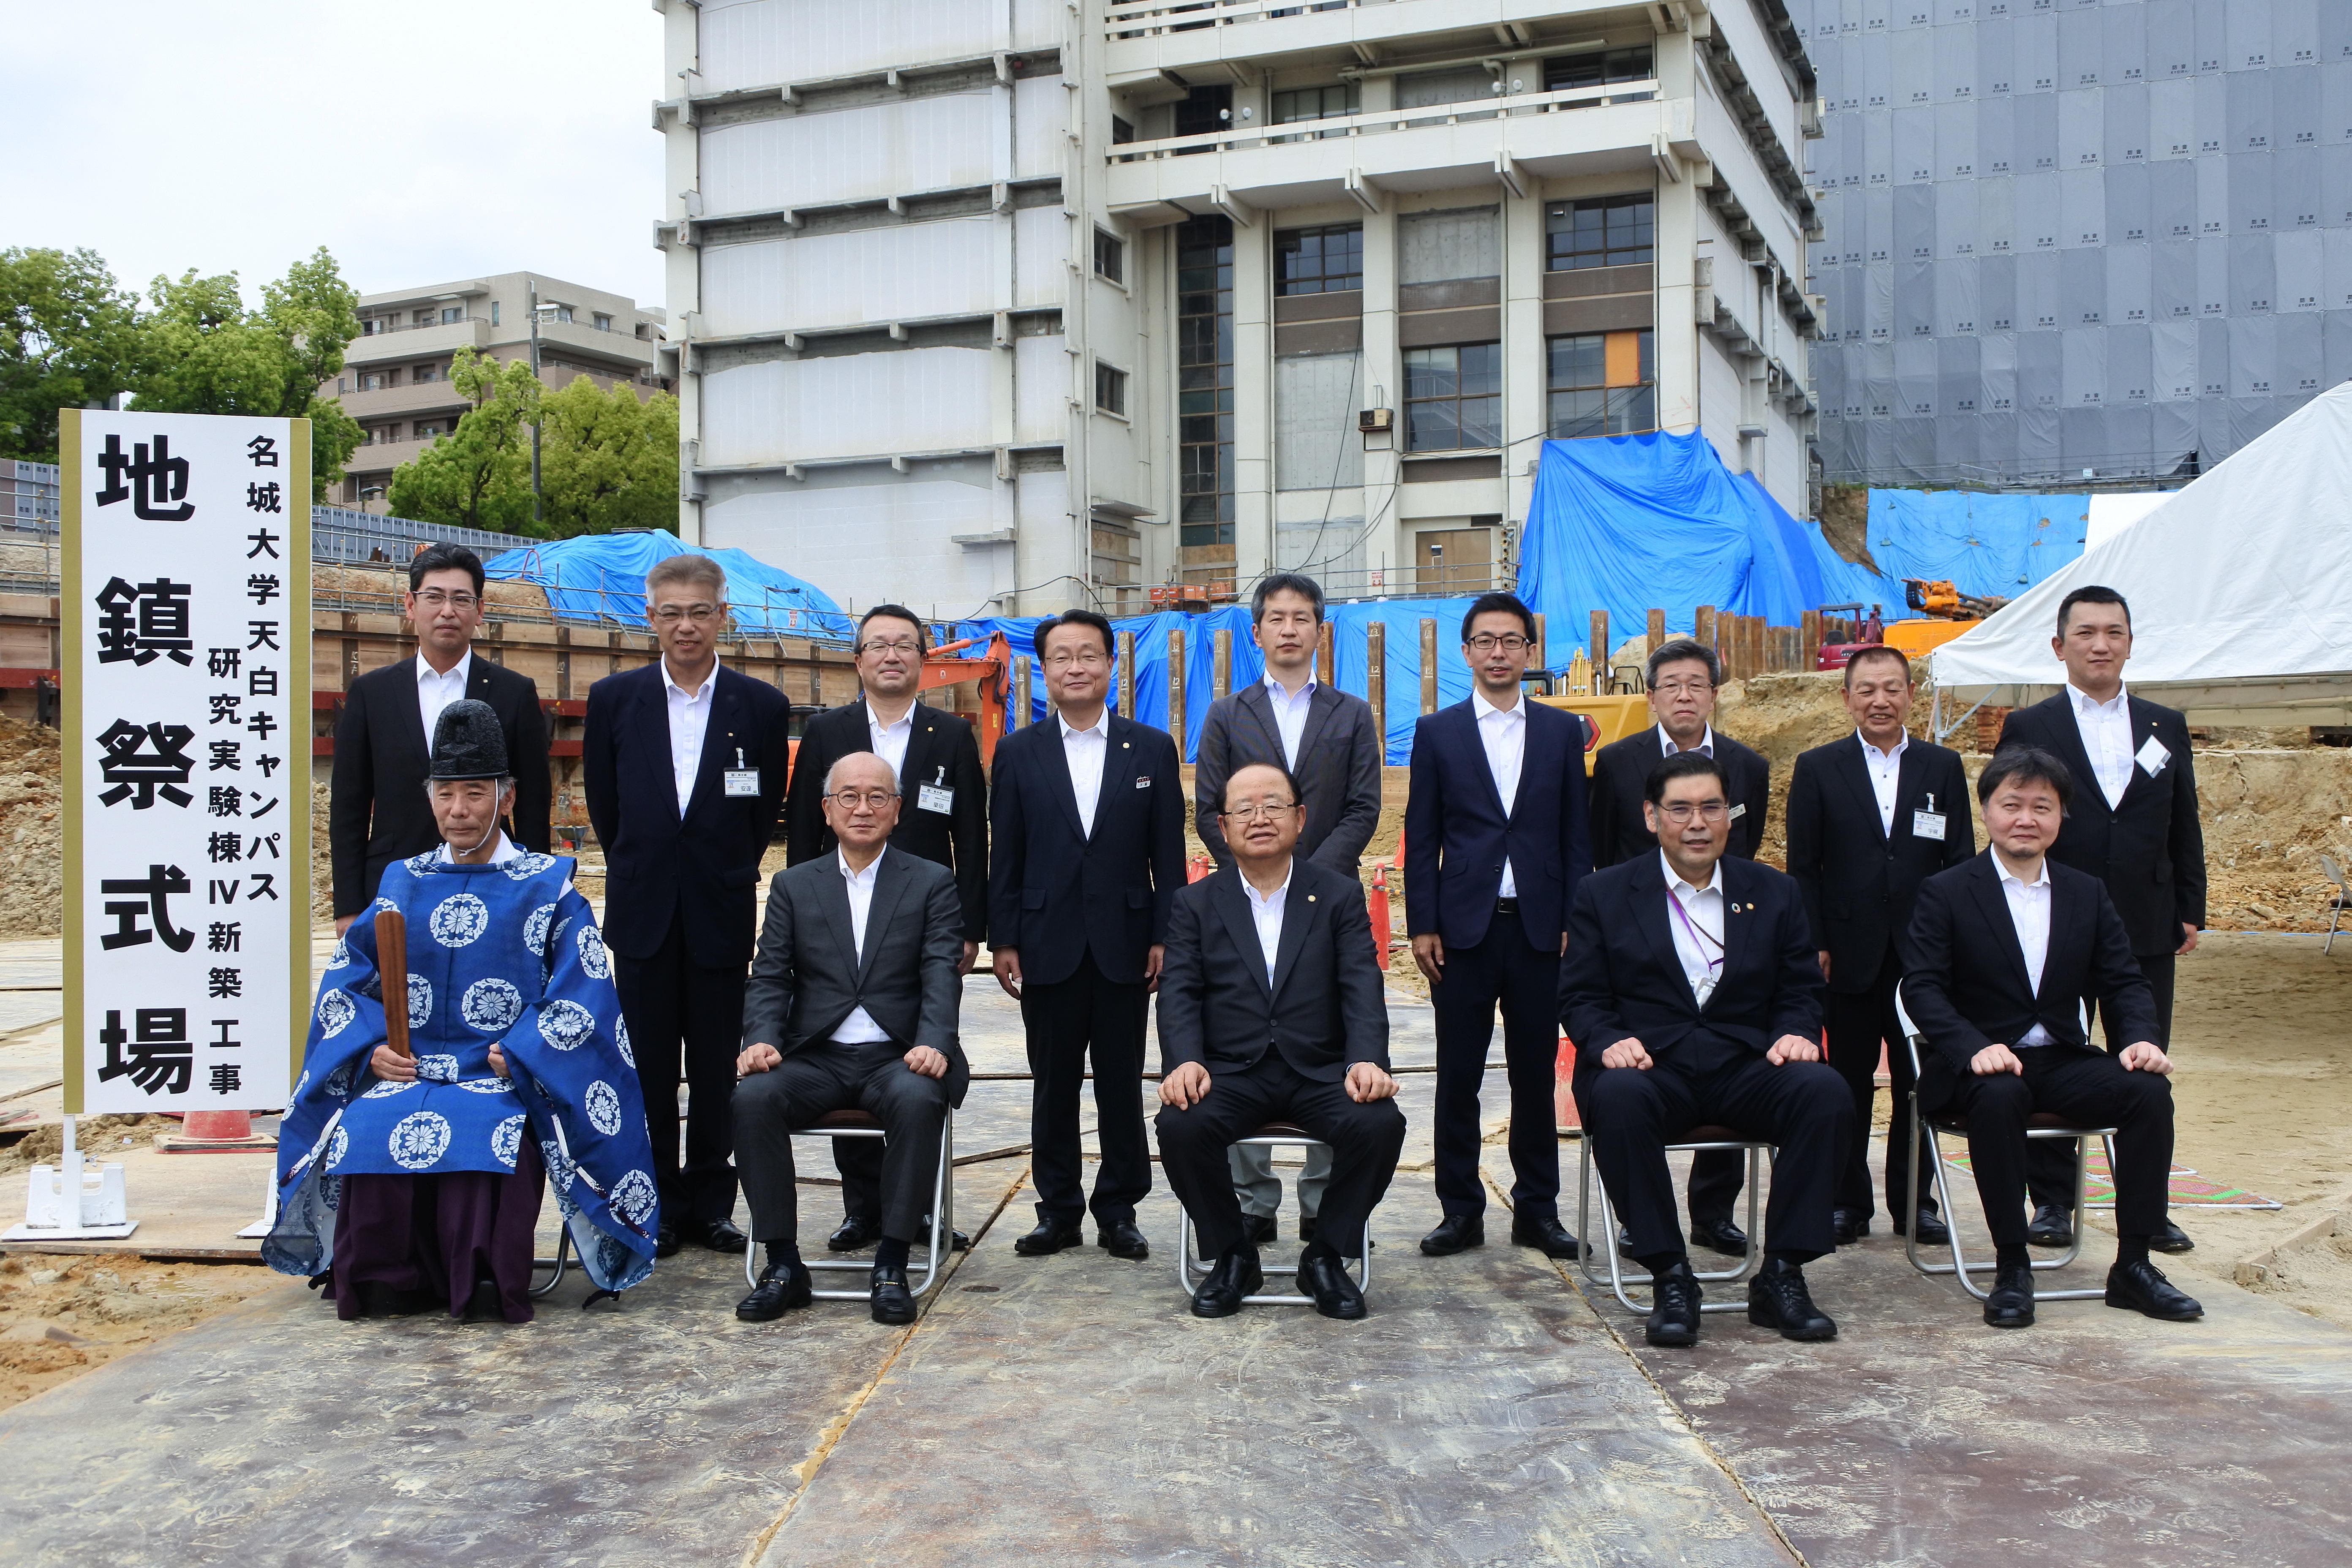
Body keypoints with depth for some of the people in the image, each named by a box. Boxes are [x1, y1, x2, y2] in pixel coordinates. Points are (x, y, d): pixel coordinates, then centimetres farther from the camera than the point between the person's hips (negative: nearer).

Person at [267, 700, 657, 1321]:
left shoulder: (547, 887, 8)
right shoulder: (402, 882, 19)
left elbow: (582, 991, -1)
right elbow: (344, 980, 14)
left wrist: (516, 1056, -13)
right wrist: (371, 1049, -4)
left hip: (504, 1081, -3)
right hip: (402, 1073, 3)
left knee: (481, 1132, -35)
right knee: (366, 1131, -29)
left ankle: (481, 1285, -24)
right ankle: (386, 1283, -16)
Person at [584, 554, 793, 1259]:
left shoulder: (762, 706, 1)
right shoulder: (614, 699, 3)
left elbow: (764, 812, 9)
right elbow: (604, 804, 12)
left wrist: (726, 876, 11)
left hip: (721, 914, 0)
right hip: (644, 911, 1)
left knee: (717, 1070, 5)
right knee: (649, 1069, 5)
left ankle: (711, 1203, 17)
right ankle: (657, 1207, 15)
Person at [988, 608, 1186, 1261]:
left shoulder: (1152, 748, 4)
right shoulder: (1018, 753, 5)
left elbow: (1168, 852, 3)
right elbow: (1004, 856, 4)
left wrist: (1165, 936, -3)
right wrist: (1003, 941, -1)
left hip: (1124, 944, 0)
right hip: (1048, 946, 1)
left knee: (1122, 1084, 6)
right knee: (1053, 1084, 7)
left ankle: (1119, 1211, 17)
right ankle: (1058, 1210, 18)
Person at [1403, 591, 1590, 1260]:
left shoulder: (1562, 731, 8)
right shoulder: (1437, 732, 5)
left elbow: (1575, 835, 7)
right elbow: (1421, 837, 4)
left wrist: (1575, 922, 0)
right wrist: (1422, 925, -3)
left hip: (1539, 927, 1)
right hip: (1463, 928, -1)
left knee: (1536, 1073, 7)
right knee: (1458, 1076, 3)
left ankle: (1537, 1209, 16)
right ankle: (1461, 1211, 12)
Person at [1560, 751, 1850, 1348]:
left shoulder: (1775, 894, 16)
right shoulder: (1604, 895, 10)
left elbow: (1801, 992, 14)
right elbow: (1580, 997, 5)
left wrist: (1796, 1033, -9)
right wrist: (1610, 1042, -16)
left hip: (1748, 1068, 2)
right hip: (1650, 1067, -2)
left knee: (1826, 1091, -28)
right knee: (1617, 1097, -37)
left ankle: (1781, 1276, -18)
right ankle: (1669, 1277, -24)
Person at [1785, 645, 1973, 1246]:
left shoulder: (1943, 767, 8)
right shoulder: (1818, 768, 4)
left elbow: (1960, 861, 6)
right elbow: (1803, 866, 1)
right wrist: (1814, 945, -6)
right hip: (1850, 955, -1)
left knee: (1918, 1083, 7)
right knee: (1849, 1083, 5)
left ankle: (1913, 1201, 18)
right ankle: (1848, 1202, 15)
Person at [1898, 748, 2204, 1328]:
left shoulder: (2088, 895, 13)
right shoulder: (1945, 893, 0)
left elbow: (2124, 982, 9)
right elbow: (1922, 986, -10)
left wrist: (2141, 1037, -14)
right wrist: (1976, 1048, -27)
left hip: (2065, 1062, 4)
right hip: (1981, 1065, -4)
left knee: (2150, 1090, -23)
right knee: (1999, 1097, -37)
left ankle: (2133, 1264, -12)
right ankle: (2012, 1267, -25)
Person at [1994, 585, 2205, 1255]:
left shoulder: (2167, 727, 9)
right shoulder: (2028, 728, 0)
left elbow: (2184, 827, 11)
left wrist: (2190, 910, 6)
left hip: (2146, 931, 2)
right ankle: (2052, 1201, 14)